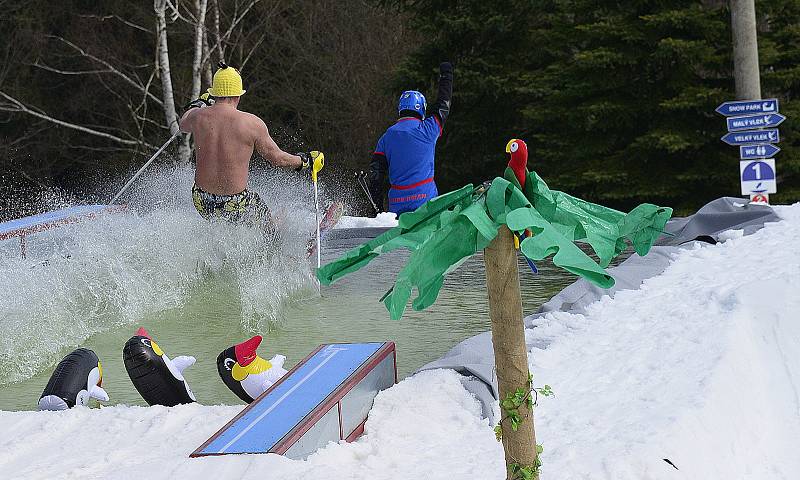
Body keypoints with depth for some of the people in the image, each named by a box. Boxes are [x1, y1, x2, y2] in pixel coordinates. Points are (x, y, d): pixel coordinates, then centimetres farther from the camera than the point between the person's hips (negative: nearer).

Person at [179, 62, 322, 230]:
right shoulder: (252, 123, -14)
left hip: (202, 203, 3)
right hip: (236, 206, -3)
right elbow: (278, 159, -2)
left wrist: (199, 104, 41)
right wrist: (305, 160, 18)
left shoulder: (198, 117, -5)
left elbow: (183, 124, 22)